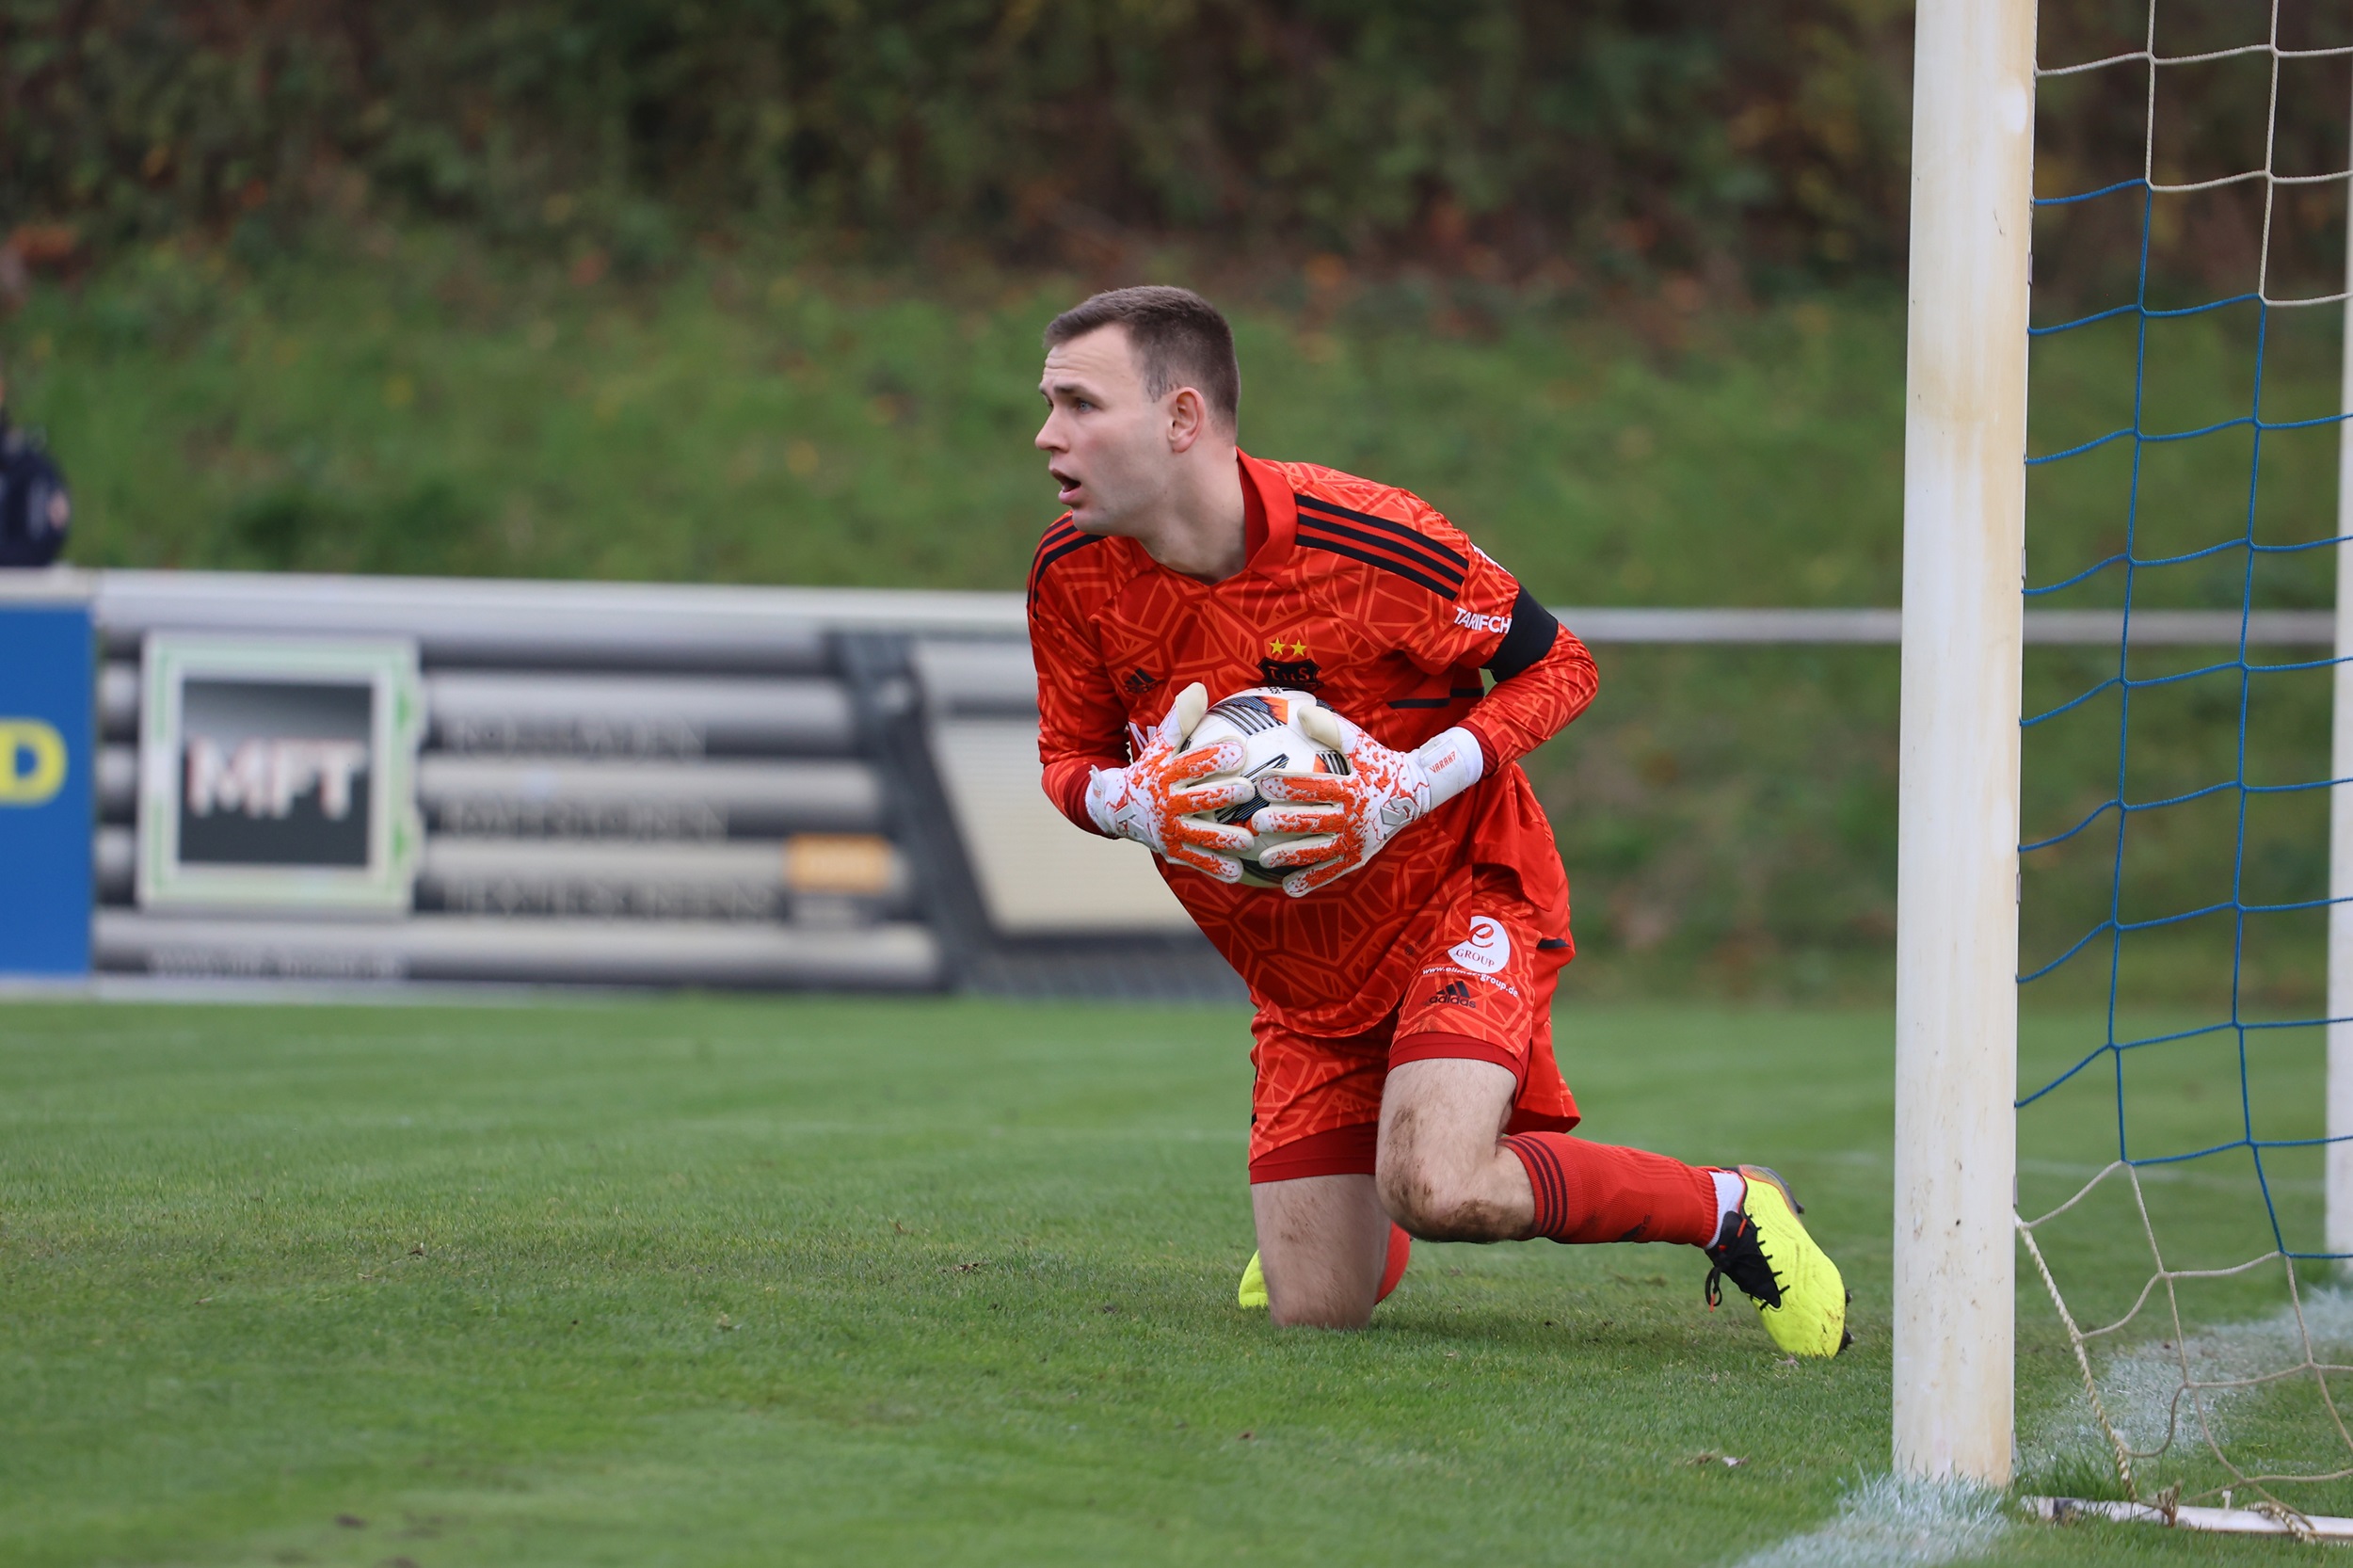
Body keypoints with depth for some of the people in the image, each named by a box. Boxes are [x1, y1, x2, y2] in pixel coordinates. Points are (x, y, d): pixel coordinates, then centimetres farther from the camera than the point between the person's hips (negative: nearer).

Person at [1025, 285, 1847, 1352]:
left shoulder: (1369, 540, -24)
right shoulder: (1073, 574, -12)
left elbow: (1558, 666, -10)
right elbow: (1070, 758, 4)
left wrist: (1411, 786, -26)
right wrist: (1135, 806, -22)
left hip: (1458, 895, -5)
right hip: (1300, 975, 5)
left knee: (1442, 1193, -31)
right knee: (1316, 1314, 3)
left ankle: (1729, 1210, -5)